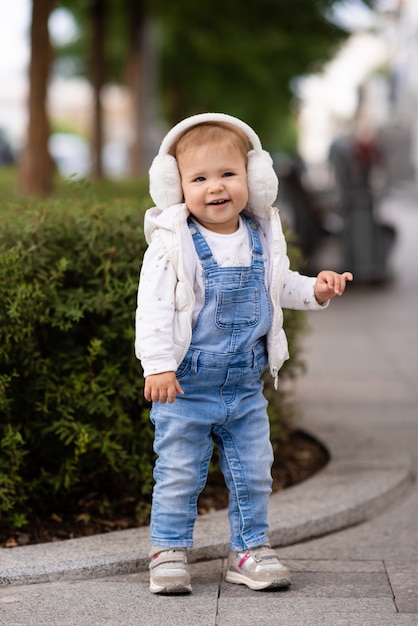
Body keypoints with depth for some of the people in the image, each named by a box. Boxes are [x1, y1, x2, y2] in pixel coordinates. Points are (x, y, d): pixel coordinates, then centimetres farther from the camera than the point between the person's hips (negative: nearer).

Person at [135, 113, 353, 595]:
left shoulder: (262, 238, 3)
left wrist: (315, 289, 1)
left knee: (253, 474, 11)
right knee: (179, 475, 2)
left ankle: (249, 549, 25)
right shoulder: (173, 244, -14)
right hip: (186, 387, -5)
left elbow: (278, 285, 19)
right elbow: (153, 306, -17)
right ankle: (169, 552, 16)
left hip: (245, 386, 5)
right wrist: (158, 365, -24)